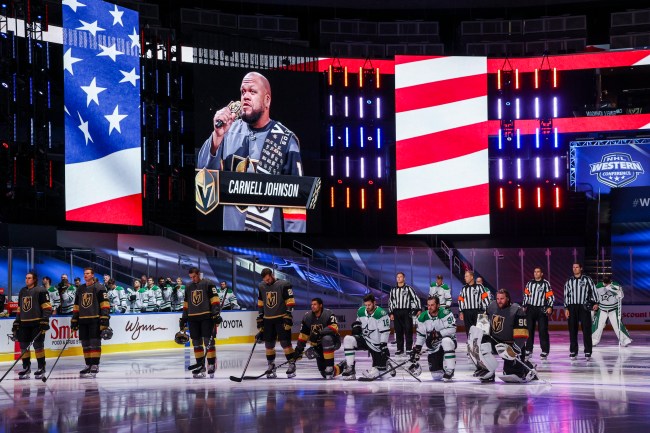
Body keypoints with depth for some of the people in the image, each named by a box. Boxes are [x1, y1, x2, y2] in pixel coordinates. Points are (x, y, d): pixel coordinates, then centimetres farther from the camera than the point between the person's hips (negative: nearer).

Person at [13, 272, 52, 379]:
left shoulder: (41, 291, -5)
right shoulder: (22, 292, 17)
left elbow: (47, 307, -10)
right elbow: (19, 309, 22)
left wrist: (45, 320, -18)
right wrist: (16, 322, 17)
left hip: (37, 322, -7)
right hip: (24, 323, 7)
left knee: (38, 345, -7)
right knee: (23, 345, 5)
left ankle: (41, 368, -1)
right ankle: (26, 367, 14)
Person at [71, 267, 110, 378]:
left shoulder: (99, 288, -2)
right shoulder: (80, 289, 17)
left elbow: (105, 304, -8)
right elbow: (76, 306, 20)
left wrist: (105, 319, -16)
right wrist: (74, 321, 15)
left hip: (95, 320, -6)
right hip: (83, 320, 6)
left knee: (95, 343, -8)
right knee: (85, 344, 7)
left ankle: (95, 366, -8)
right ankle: (88, 365, 14)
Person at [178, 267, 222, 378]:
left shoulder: (208, 284, -2)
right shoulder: (188, 287, 16)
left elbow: (215, 299, -9)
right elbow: (186, 304, 21)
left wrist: (216, 313, -18)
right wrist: (184, 319, 18)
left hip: (207, 317, -6)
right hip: (193, 318, 6)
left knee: (208, 341, -9)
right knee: (196, 343, 4)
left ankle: (212, 365, -5)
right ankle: (200, 366, 8)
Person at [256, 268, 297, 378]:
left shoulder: (284, 285, -9)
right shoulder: (261, 287, 8)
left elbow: (290, 302, -9)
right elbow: (260, 304, 16)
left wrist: (288, 318, -15)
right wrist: (260, 320, 14)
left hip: (281, 318, -5)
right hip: (268, 319, 5)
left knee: (285, 342, -11)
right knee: (269, 344, 5)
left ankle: (292, 365, -5)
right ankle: (271, 367, 16)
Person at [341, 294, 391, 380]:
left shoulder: (381, 314, -21)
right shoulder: (361, 311, -1)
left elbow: (385, 332, -22)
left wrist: (384, 346, -28)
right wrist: (356, 325, -2)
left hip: (377, 345, -5)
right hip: (364, 340, 5)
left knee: (379, 369, -10)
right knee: (348, 340, -23)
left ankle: (385, 362, 28)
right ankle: (350, 369, -21)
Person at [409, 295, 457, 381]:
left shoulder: (445, 313, -19)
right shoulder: (423, 317, -5)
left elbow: (452, 329, -26)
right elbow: (420, 335, 3)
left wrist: (437, 334, -33)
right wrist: (416, 350, -3)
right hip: (434, 347, 4)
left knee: (446, 341, -41)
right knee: (436, 376, -3)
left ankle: (449, 370, -30)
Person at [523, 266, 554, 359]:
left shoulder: (546, 284, -1)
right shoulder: (529, 283, 12)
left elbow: (550, 296, -4)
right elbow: (526, 295, 18)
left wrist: (550, 307, -14)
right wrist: (525, 306, 13)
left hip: (542, 310, -4)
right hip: (531, 309, 4)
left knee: (543, 330, -5)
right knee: (529, 330, 5)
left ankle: (545, 351, -2)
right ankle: (528, 350, 12)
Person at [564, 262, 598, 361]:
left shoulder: (587, 279, 4)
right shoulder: (569, 281, 12)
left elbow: (593, 290, 2)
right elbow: (566, 295, 12)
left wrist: (595, 303, -10)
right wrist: (566, 308, 5)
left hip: (584, 307, -3)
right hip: (572, 307, 3)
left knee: (586, 330, -5)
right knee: (572, 330, 3)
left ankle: (588, 352, -2)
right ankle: (573, 352, 9)